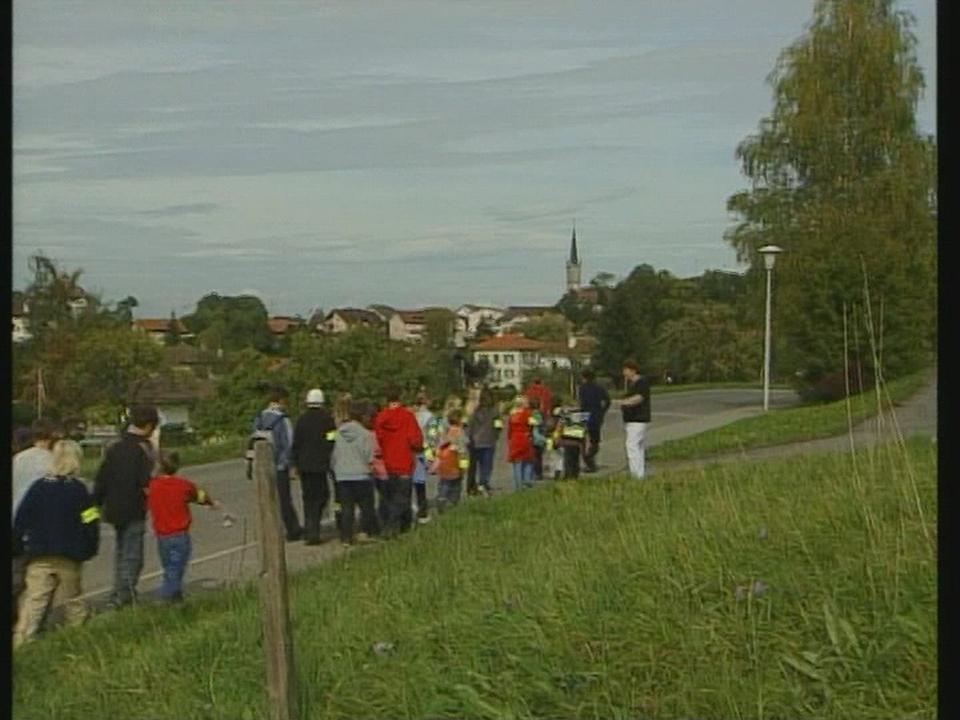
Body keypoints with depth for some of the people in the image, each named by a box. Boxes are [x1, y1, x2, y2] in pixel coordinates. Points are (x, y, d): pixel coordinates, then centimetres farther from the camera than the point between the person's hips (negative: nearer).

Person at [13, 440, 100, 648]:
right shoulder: (79, 490, -5)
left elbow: (20, 521, 1)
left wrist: (18, 548, 10)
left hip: (39, 556, 1)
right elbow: (91, 524, -5)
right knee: (72, 600, 13)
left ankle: (21, 641, -10)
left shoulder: (38, 486, 0)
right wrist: (88, 550, 8)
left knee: (34, 600, -2)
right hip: (69, 557, -1)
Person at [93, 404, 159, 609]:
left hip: (114, 508, 8)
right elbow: (146, 482, -21)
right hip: (134, 511, -8)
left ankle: (117, 595, 27)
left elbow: (100, 479, 11)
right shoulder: (143, 449, -14)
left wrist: (96, 504, 17)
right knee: (132, 555, -2)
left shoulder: (115, 447, 8)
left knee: (121, 552, 21)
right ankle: (125, 597, -5)